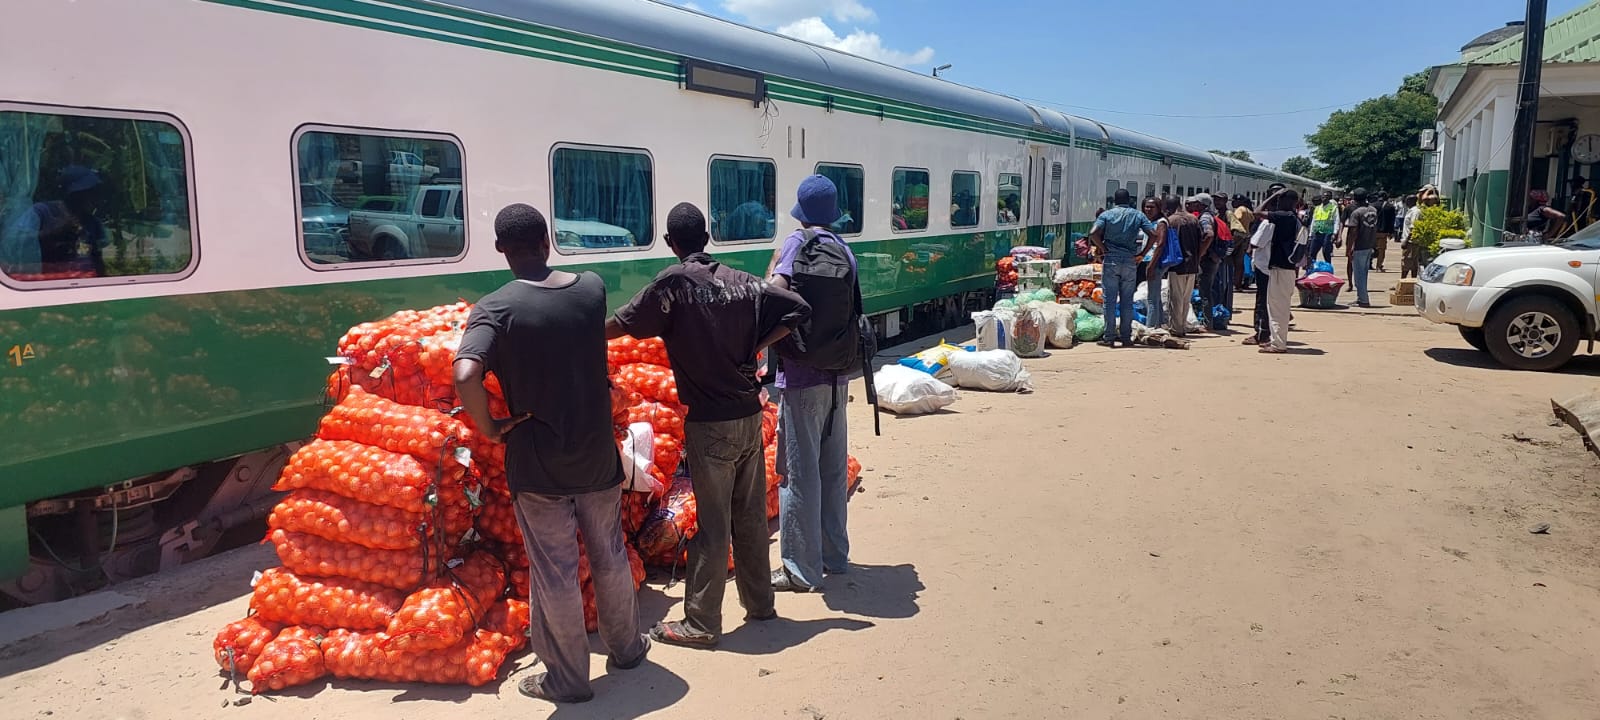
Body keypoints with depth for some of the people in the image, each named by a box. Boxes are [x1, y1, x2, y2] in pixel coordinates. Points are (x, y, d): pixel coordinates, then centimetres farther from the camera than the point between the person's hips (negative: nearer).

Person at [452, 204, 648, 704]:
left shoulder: (496, 308, -15)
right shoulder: (593, 288, -2)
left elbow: (465, 375, -31)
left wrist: (489, 430, -17)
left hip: (538, 463, -4)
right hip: (598, 454, 4)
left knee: (555, 575, 9)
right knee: (610, 557, 21)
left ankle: (568, 680, 24)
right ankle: (627, 647, 40)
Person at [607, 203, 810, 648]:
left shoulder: (674, 282, -11)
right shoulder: (740, 281, 5)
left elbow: (621, 324, -8)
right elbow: (798, 309, 5)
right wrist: (755, 347, 8)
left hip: (710, 425, -6)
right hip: (750, 416, 6)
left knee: (712, 524, 1)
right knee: (751, 516, 16)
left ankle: (701, 624, 11)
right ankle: (760, 604, 29)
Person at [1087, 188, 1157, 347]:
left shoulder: (1106, 215, 2)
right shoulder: (1138, 215, 7)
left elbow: (1093, 234, -14)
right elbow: (1153, 234, -3)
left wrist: (1103, 249, -3)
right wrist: (1142, 253, 4)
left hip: (1111, 260, -1)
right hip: (1130, 261, 2)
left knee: (1110, 300, 1)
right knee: (1127, 301, 7)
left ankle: (1109, 337, 0)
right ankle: (1126, 337, 9)